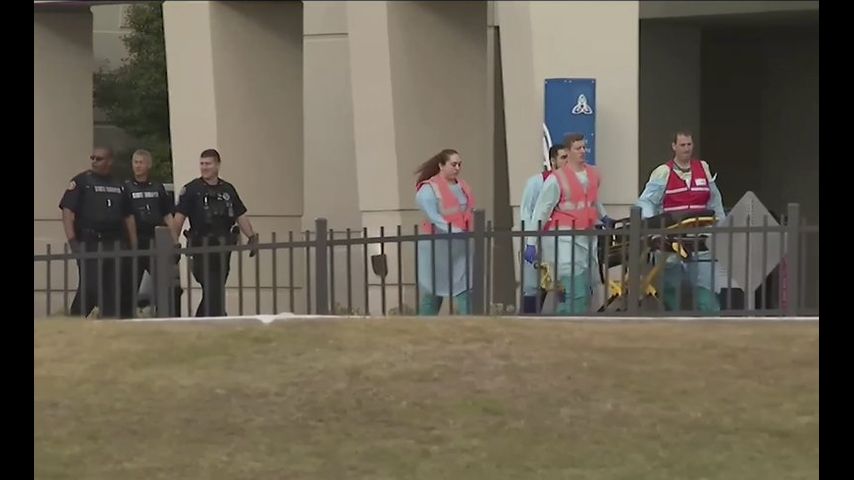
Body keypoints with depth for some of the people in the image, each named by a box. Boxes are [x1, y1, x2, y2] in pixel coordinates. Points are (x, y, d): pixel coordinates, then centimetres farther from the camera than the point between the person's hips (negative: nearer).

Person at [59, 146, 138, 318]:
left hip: (115, 244, 5)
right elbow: (68, 211, -7)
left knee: (113, 291, 5)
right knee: (89, 288, -13)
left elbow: (128, 217, 18)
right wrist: (72, 240, -17)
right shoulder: (81, 181, 1)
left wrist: (134, 245, 10)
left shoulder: (119, 186, 16)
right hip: (89, 244, -5)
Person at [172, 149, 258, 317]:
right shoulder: (191, 190, -1)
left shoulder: (228, 189, 13)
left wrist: (252, 236, 2)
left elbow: (240, 216, 14)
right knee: (212, 292, -11)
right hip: (202, 246, -5)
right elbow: (179, 218, -7)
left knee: (215, 291, 10)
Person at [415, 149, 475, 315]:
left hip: (460, 248, 5)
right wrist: (454, 232, -26)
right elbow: (433, 217, -19)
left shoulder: (463, 187, 11)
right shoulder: (429, 189, -9)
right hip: (436, 247, -5)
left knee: (466, 290, -3)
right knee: (431, 294, 3)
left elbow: (469, 214, 15)